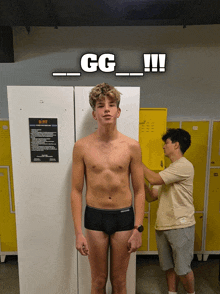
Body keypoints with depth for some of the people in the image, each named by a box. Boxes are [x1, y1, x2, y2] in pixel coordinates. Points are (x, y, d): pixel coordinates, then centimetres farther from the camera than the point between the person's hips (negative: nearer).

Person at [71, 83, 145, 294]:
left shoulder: (131, 146, -6)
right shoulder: (82, 146, -6)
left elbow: (139, 191, 0)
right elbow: (76, 191, -2)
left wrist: (138, 229, -3)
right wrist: (78, 233, -4)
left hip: (124, 216, 0)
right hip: (95, 217, 0)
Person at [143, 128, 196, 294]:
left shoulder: (184, 166, -12)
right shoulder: (169, 171, 16)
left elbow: (154, 179, -21)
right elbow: (151, 197, 11)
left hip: (180, 226, -7)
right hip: (163, 226, 7)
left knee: (182, 269, 7)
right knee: (169, 266, 16)